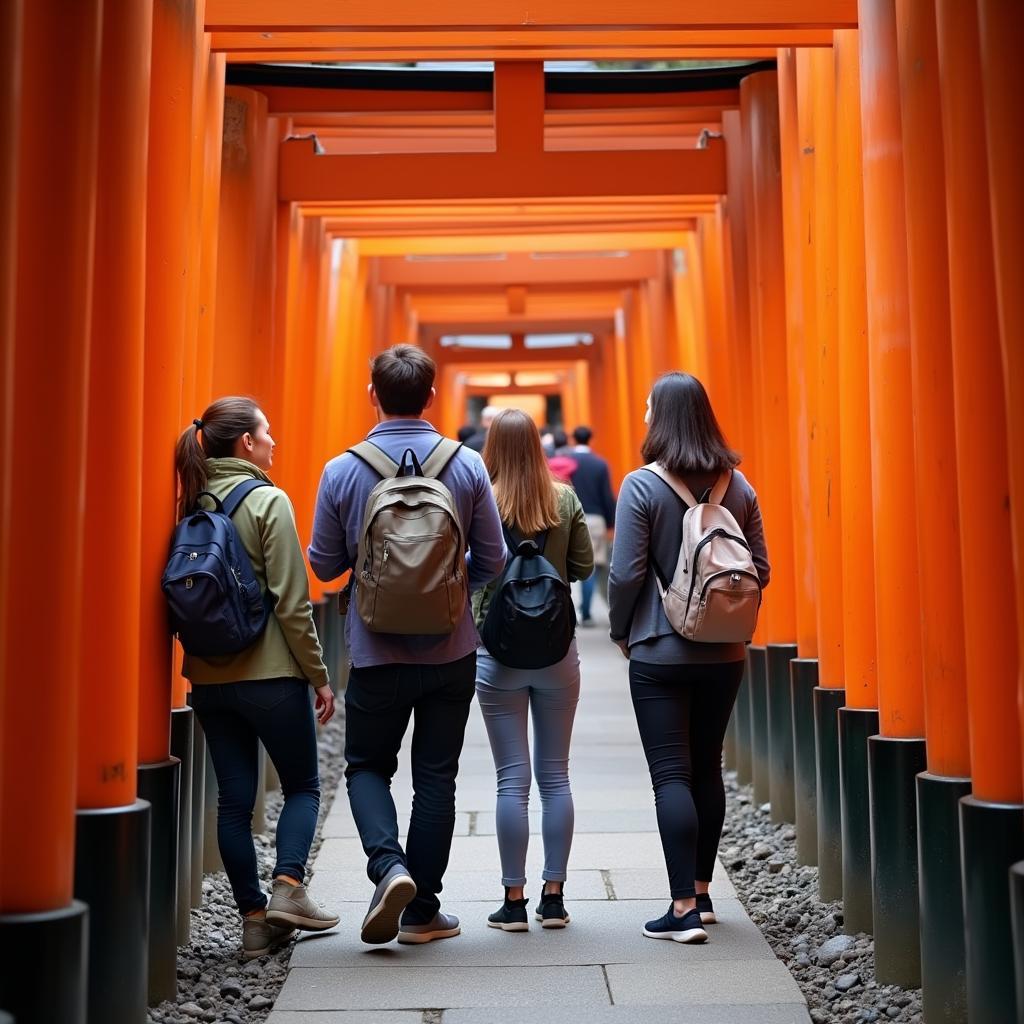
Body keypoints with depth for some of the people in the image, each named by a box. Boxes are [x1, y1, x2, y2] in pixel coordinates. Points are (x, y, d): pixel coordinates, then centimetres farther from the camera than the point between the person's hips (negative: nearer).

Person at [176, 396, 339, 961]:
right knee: (303, 786, 12)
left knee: (234, 798, 10)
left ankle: (254, 916, 14)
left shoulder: (194, 505, 6)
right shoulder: (268, 502, -11)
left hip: (208, 677, 6)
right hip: (270, 675, -5)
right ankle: (287, 887, -3)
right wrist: (319, 676, -7)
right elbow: (291, 603, -14)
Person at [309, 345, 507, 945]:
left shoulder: (343, 471, -8)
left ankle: (388, 863, -7)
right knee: (436, 777, 11)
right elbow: (493, 561, -1)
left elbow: (325, 564, 0)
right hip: (452, 650, 1)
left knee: (368, 766, 17)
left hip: (377, 652, -1)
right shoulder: (467, 466, -6)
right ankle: (423, 911, 17)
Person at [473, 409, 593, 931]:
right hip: (557, 649, 2)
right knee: (555, 775, 11)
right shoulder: (565, 498, -2)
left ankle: (514, 901, 8)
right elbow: (582, 566, 4)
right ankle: (554, 896, 16)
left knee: (512, 779, 3)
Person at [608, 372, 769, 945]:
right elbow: (761, 569, 5)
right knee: (707, 769, 16)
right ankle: (702, 893, 25)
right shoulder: (738, 484, 3)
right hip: (724, 654, 5)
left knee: (672, 775, -1)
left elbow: (626, 573, -13)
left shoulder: (642, 485, -11)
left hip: (661, 654, -5)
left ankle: (684, 908, -3)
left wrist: (622, 631, 3)